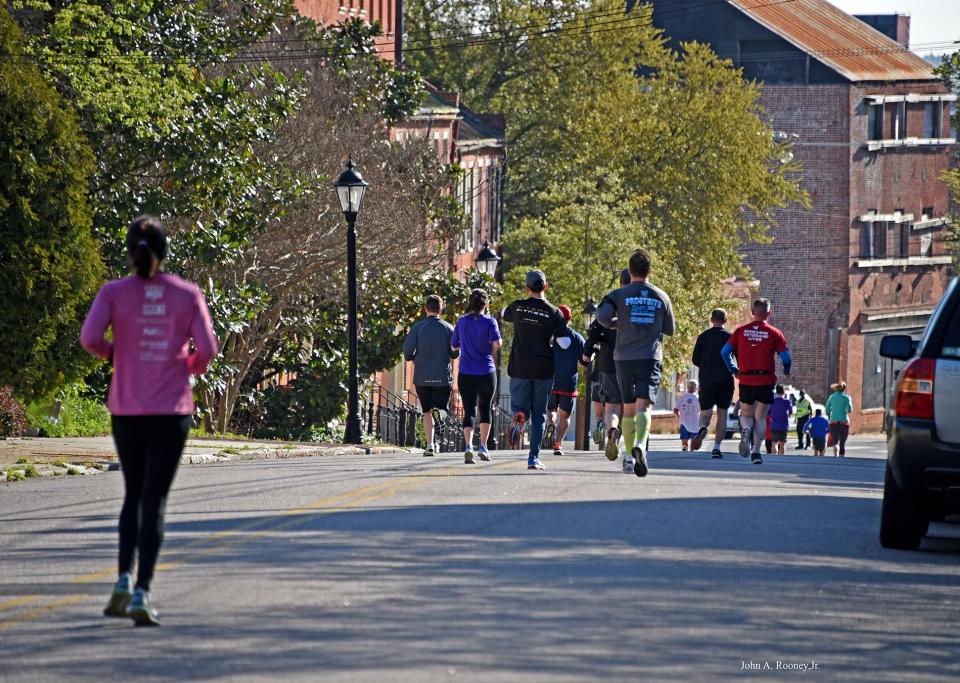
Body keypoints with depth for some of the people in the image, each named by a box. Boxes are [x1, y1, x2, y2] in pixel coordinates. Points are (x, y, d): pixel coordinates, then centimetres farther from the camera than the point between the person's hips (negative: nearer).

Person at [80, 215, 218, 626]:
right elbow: (206, 348, -5)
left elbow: (90, 338, -14)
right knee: (154, 500, 0)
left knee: (133, 495, 19)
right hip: (171, 411, -1)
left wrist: (112, 353, 8)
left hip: (126, 411, 1)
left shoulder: (114, 292, -2)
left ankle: (124, 579, 5)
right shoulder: (187, 294, -1)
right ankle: (142, 593, -11)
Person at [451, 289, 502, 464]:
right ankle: (483, 447, 17)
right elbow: (497, 342, -19)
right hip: (486, 373, -1)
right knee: (485, 409, 18)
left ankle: (468, 446, -22)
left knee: (469, 412, -1)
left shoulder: (462, 322, 3)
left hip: (465, 375, 1)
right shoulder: (489, 321, -6)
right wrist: (493, 349, 3)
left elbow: (454, 346, 12)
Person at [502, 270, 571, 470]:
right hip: (544, 370, -1)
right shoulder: (553, 313, -7)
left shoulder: (518, 307, -1)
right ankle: (534, 457, 2)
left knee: (520, 407, 12)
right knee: (539, 414, 8)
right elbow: (565, 343, -10)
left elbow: (504, 314, 22)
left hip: (520, 368, 1)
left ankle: (519, 417, -25)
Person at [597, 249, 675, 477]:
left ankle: (629, 457, 18)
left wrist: (616, 324, 7)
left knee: (628, 408, 15)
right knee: (643, 405, -12)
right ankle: (640, 444, -39)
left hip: (624, 357, 1)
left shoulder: (620, 294, 1)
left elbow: (602, 315, -14)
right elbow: (670, 329, 14)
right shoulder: (661, 297, 7)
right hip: (650, 358, -1)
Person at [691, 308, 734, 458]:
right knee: (722, 413, 8)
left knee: (705, 412, 3)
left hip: (707, 380, 0)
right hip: (726, 381, 0)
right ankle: (717, 447, 0)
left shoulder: (703, 337, 4)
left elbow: (695, 360, 5)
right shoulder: (730, 337, 1)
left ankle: (702, 428, -32)